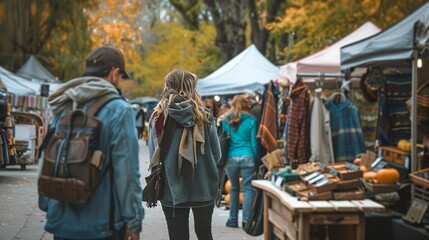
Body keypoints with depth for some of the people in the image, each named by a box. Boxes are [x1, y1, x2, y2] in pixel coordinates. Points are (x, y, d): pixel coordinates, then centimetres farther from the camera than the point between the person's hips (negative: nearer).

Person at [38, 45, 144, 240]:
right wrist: (133, 221, -9)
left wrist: (47, 206, 20)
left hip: (61, 221, 5)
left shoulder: (64, 107, 6)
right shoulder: (119, 110, -12)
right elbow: (127, 171, -15)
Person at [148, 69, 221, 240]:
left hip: (172, 189, 0)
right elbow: (216, 155, -1)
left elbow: (153, 156, -4)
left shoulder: (158, 117, -6)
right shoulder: (204, 116, -6)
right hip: (203, 188, 0)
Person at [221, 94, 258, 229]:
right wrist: (257, 159, 4)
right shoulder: (251, 120, -1)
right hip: (247, 157, -3)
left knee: (234, 188, 14)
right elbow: (254, 142, -2)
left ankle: (233, 220, 16)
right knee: (248, 188, 0)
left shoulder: (226, 120, 6)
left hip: (231, 157, 3)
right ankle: (246, 220, -6)